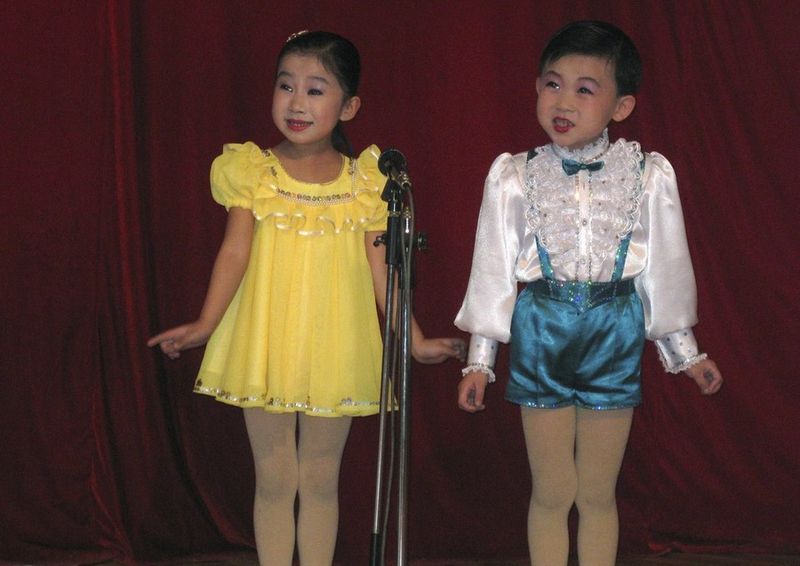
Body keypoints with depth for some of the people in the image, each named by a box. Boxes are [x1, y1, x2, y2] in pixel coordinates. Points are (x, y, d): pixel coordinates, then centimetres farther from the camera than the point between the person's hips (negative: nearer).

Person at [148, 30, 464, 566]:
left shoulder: (365, 182, 0)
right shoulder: (253, 173, -3)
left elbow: (380, 269, 3)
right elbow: (235, 252, -7)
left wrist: (416, 340, 1)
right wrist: (204, 325, -19)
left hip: (334, 351, 1)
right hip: (266, 349, -1)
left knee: (321, 480, 11)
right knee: (274, 481, 8)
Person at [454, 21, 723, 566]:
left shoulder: (648, 176, -4)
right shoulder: (515, 177, -4)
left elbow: (666, 267, 5)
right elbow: (493, 269, 1)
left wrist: (686, 353, 12)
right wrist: (479, 359, 2)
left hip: (614, 337, 0)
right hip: (540, 336, 0)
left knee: (597, 495, 9)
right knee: (552, 493, 7)